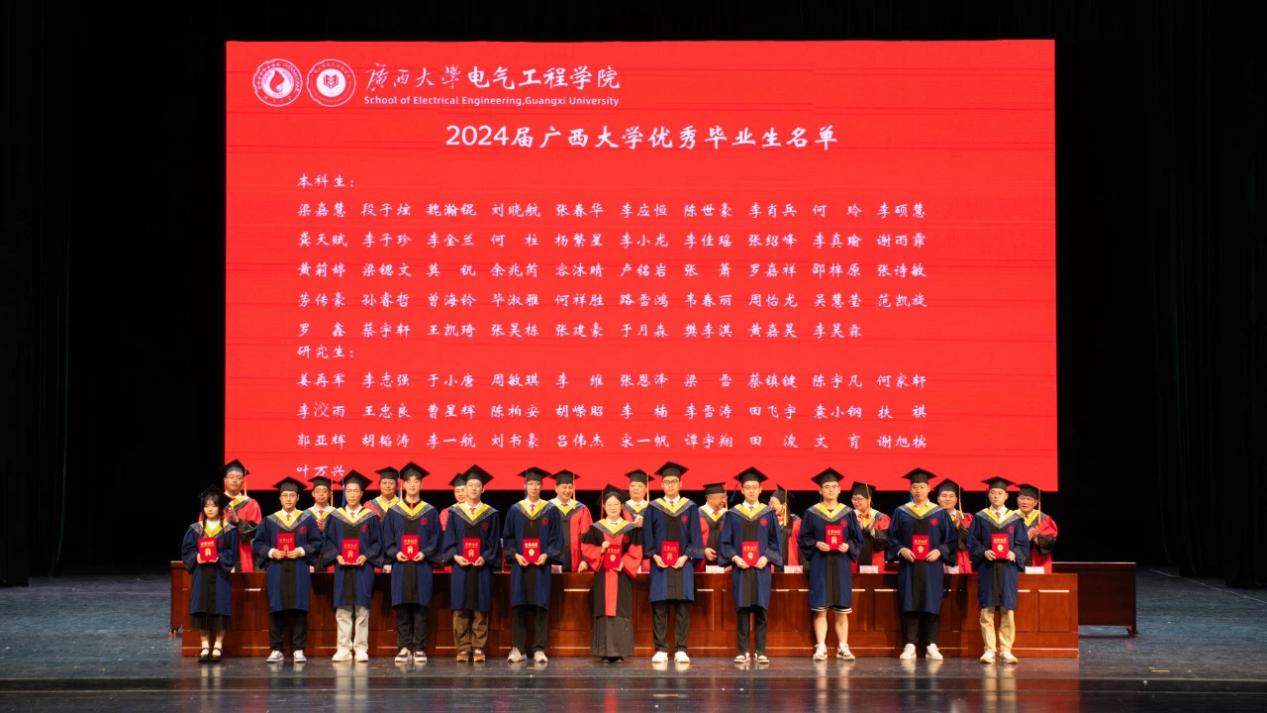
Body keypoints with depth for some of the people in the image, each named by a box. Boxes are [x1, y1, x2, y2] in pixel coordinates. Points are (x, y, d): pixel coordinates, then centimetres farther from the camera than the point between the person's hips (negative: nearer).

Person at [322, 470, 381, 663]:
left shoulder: (370, 517, 5)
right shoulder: (336, 517, 8)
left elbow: (377, 543, 5)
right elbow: (329, 542, 8)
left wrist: (366, 556, -12)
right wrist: (337, 556, -10)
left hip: (363, 569, -1)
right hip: (342, 569, 1)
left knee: (362, 609, -1)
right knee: (342, 610, 1)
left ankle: (361, 649, 3)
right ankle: (343, 649, 4)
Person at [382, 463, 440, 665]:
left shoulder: (430, 512, 8)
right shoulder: (393, 512, 10)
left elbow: (435, 539, 6)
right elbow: (387, 540, 9)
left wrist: (425, 553, -10)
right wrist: (395, 553, -9)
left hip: (422, 566, -1)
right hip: (400, 566, 1)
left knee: (420, 608, -2)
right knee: (402, 609, -1)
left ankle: (419, 649, 1)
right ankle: (404, 648, 4)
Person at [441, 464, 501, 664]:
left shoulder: (491, 514, 7)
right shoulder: (454, 513, 9)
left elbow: (494, 542, 4)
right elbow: (448, 540, 6)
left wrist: (485, 558, -12)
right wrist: (454, 556, -11)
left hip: (482, 568, -1)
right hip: (460, 567, 1)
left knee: (480, 610, -1)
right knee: (460, 610, -1)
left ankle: (478, 649, 2)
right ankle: (463, 649, 3)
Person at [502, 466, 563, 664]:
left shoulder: (550, 511, 5)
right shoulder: (515, 511, 8)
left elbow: (556, 539, 4)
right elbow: (507, 539, 8)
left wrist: (547, 554, -11)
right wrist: (515, 555, -8)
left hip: (541, 566, -1)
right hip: (520, 565, 1)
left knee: (540, 607, -2)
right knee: (519, 607, 0)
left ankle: (539, 649, 1)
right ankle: (518, 649, 3)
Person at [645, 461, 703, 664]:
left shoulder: (690, 508, 7)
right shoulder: (653, 509, 7)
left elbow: (695, 537, 3)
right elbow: (648, 537, 5)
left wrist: (686, 556, -10)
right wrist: (655, 556, -10)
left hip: (682, 564, 0)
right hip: (660, 565, 0)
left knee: (683, 607, -2)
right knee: (659, 607, -2)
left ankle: (681, 650, 1)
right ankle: (661, 650, 1)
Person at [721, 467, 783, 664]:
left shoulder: (768, 514, 8)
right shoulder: (733, 514, 7)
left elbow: (775, 542, 7)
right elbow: (726, 542, 6)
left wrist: (767, 557, -10)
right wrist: (734, 558, -11)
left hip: (761, 568, 0)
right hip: (740, 568, 0)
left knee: (760, 610, -1)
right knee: (742, 610, -2)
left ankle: (760, 651, 2)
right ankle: (743, 652, 1)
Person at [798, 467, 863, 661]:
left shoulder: (848, 513, 8)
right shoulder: (811, 514, 4)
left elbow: (857, 539, 9)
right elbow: (803, 539, 4)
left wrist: (848, 546, -10)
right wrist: (816, 544, -14)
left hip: (841, 566, 1)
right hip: (820, 566, -1)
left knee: (842, 610, 2)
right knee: (820, 610, -3)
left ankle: (843, 647, 6)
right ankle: (821, 648, 1)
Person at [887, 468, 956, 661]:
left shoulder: (940, 513, 7)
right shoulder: (901, 513, 8)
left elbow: (951, 539, 7)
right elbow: (891, 538, 8)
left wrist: (940, 551, -9)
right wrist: (900, 550, -10)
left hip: (932, 567, 0)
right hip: (908, 567, 0)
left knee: (932, 606, -1)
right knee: (910, 606, -2)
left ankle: (931, 646, 3)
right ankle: (909, 645, 0)